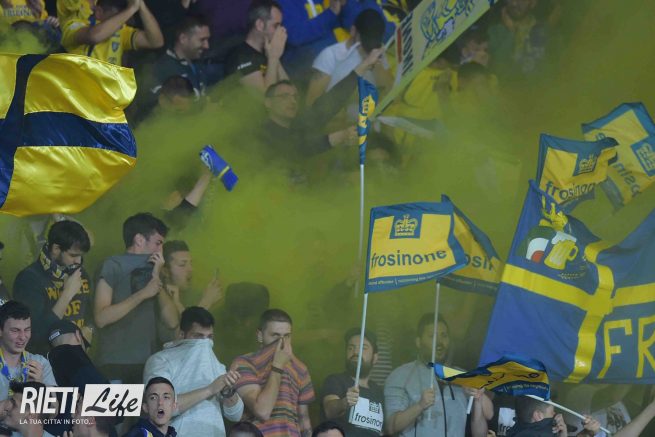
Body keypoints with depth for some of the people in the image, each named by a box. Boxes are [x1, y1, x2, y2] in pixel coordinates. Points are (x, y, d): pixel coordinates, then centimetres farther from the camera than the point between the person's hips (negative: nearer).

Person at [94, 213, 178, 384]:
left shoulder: (150, 270, 18)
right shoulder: (113, 266, -1)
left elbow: (171, 322, 6)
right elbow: (101, 318, -14)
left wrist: (157, 278, 0)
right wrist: (143, 294, -14)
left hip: (148, 364, 6)